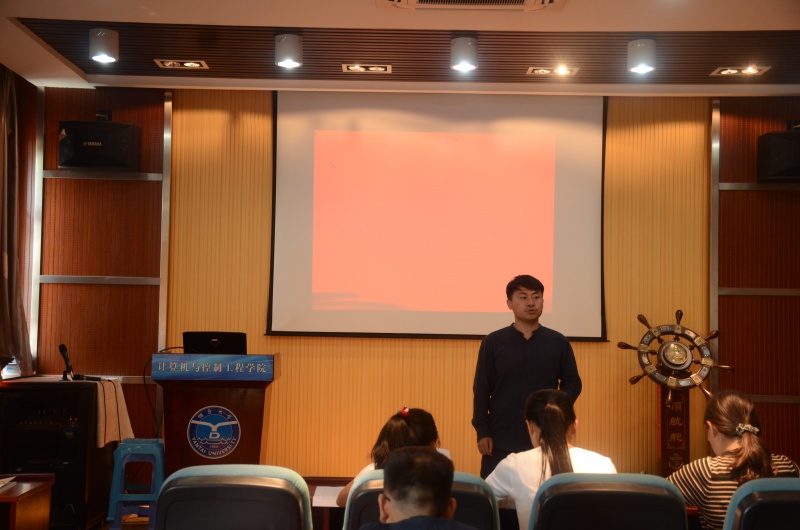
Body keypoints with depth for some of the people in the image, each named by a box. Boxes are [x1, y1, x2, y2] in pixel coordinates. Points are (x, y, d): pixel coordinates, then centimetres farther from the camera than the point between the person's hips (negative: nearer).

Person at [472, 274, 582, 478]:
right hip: (500, 440, -1)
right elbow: (481, 390, 2)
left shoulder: (558, 342, 4)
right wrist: (482, 431, -4)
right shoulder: (493, 342, 1)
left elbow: (572, 383, 9)